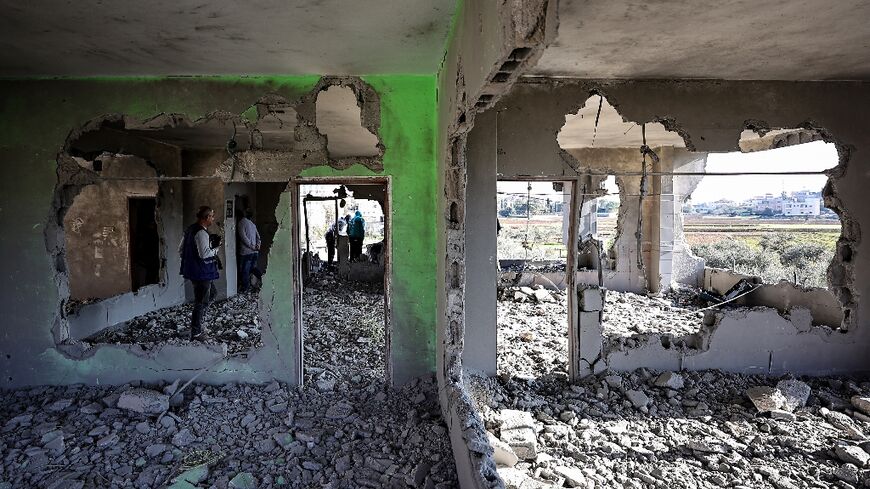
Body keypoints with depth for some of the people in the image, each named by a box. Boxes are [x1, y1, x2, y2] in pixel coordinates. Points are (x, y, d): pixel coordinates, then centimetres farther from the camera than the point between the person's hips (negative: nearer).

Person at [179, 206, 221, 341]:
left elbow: (180, 249, 18)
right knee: (201, 302, 0)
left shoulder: (191, 230, 11)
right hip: (202, 273, -10)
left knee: (212, 292, 24)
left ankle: (196, 320, 25)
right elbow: (204, 253, -28)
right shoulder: (201, 233, -20)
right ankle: (196, 333, 9)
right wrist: (215, 247, -13)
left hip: (193, 271, 10)